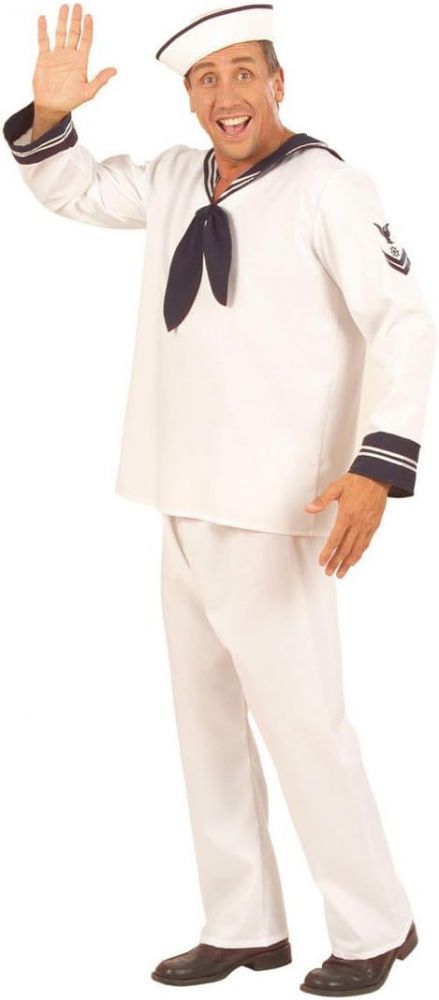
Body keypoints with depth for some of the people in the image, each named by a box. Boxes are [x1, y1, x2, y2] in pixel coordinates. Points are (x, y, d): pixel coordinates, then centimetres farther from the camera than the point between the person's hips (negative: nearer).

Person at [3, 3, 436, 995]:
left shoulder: (327, 186, -11)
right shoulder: (177, 178, 10)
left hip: (273, 518, -8)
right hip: (186, 508, 8)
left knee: (303, 728, -5)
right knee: (208, 728, 13)